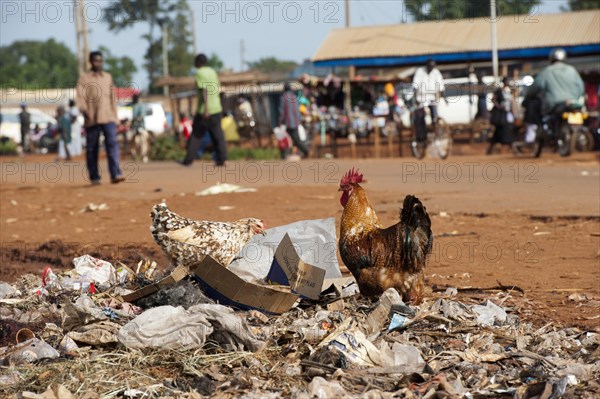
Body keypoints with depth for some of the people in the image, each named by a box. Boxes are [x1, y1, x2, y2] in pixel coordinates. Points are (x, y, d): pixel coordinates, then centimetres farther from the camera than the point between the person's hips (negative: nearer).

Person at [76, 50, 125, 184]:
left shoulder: (108, 77, 16)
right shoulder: (84, 78, 4)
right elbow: (80, 97, -5)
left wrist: (115, 115, 18)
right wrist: (85, 111, -22)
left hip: (108, 118, 2)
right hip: (92, 120, -2)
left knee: (112, 143, -14)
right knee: (92, 148, 3)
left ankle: (115, 174, -22)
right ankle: (94, 177, 12)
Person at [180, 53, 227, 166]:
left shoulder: (199, 73, -9)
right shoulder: (213, 72, 13)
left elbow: (204, 90, -19)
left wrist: (206, 108, -24)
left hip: (205, 109, -6)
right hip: (217, 108, 6)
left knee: (196, 134, 1)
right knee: (217, 134, 6)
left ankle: (188, 160, 5)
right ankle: (221, 159, -2)